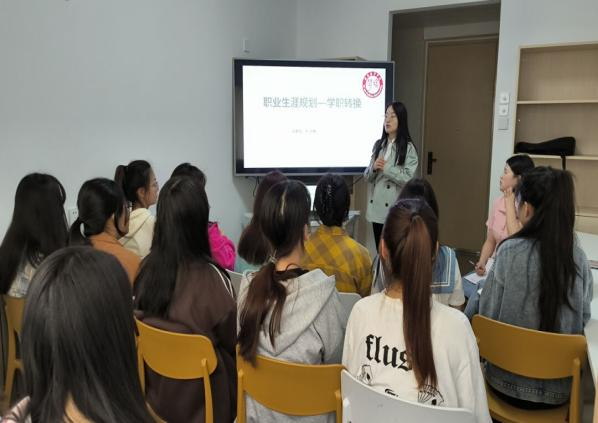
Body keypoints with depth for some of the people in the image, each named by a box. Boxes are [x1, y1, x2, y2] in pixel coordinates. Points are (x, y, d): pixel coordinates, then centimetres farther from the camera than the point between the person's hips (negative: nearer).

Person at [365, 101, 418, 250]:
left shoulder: (408, 148, -5)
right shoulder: (378, 145, 10)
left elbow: (408, 179, -14)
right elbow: (367, 176, 11)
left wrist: (386, 168, -15)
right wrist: (374, 168, -9)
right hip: (377, 207, 5)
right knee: (379, 250, 13)